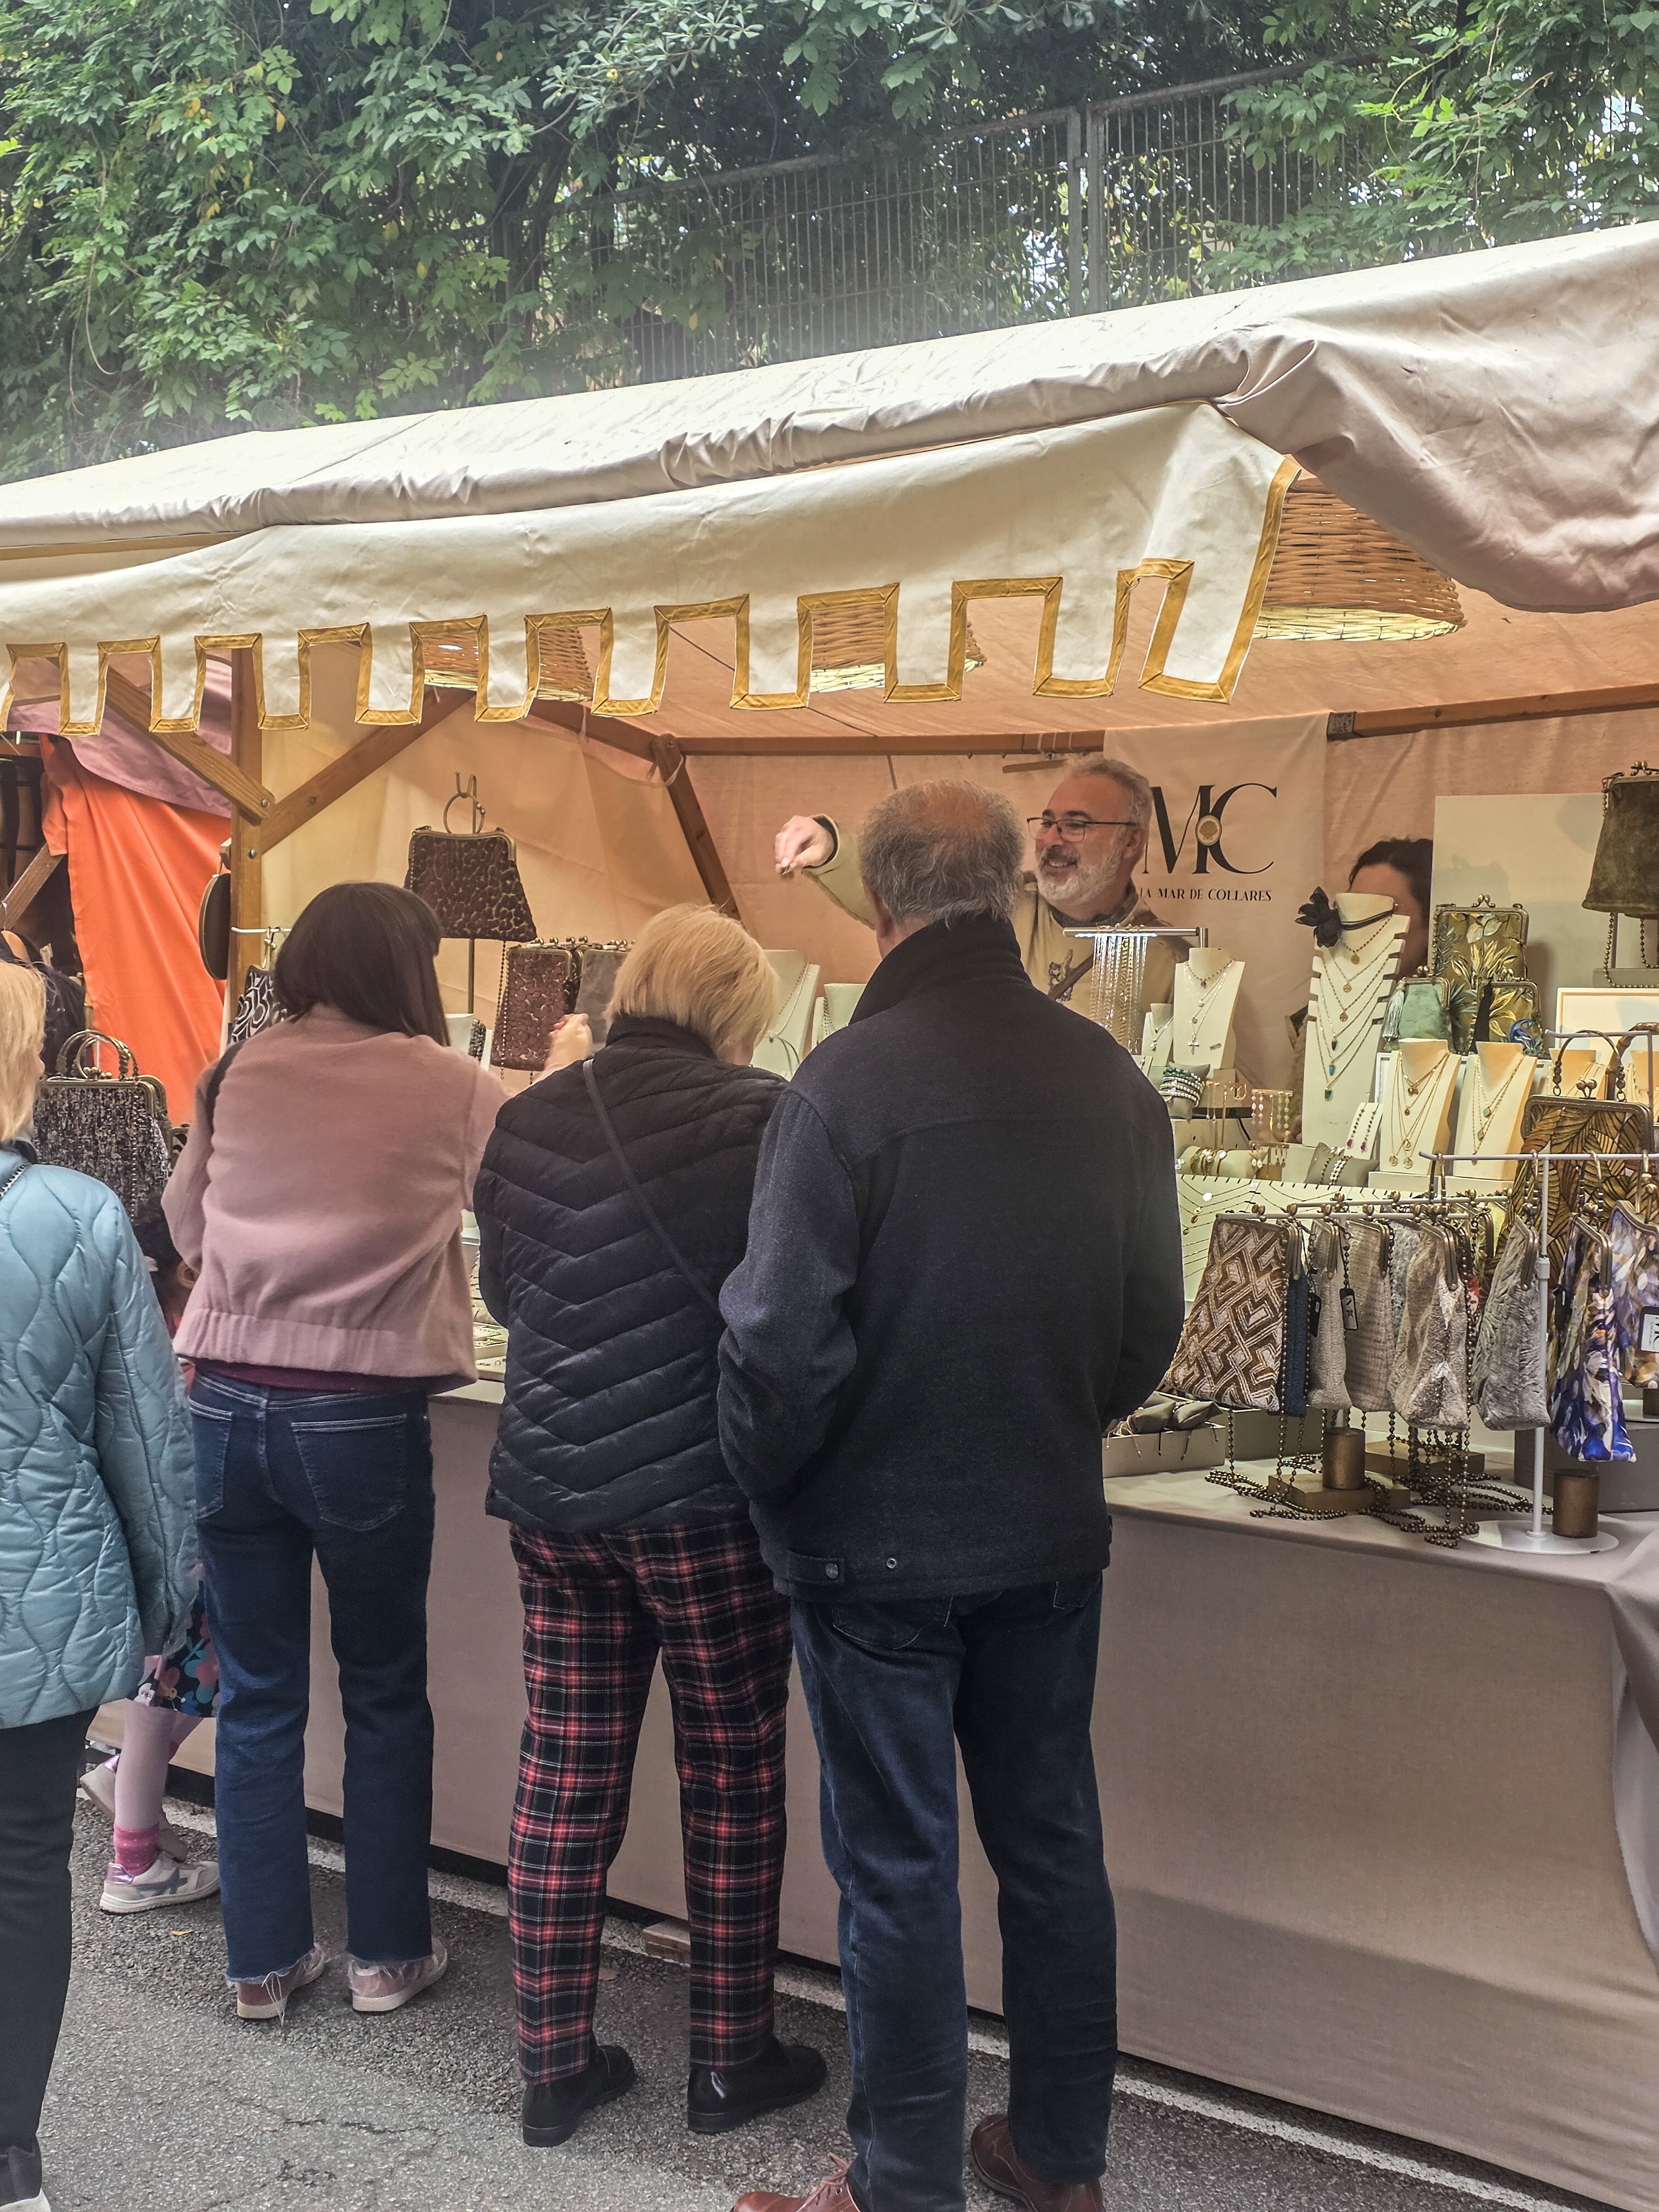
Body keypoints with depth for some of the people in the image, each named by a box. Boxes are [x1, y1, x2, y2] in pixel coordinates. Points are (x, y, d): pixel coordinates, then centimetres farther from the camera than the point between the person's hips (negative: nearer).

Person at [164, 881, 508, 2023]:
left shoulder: (236, 1076, 1)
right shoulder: (456, 1091, -8)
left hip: (229, 1406, 3)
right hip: (364, 1417, -3)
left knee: (258, 1695, 14)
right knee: (386, 1694, 14)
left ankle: (265, 1959, 23)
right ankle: (389, 1951, 24)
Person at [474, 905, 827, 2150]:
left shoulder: (526, 1123, 4)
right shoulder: (755, 1118, -14)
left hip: (551, 1494, 5)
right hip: (704, 1498, -5)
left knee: (564, 1780, 12)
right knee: (734, 1781, 11)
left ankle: (555, 2061, 21)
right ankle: (732, 2057, 22)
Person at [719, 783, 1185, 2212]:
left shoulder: (850, 1082, -19)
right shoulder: (1110, 1079, -3)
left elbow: (783, 1338, -19)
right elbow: (1153, 1321, 5)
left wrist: (768, 1489, -2)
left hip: (881, 1546, -5)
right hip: (1052, 1534, 5)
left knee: (900, 1864, 8)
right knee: (1051, 1839, 17)